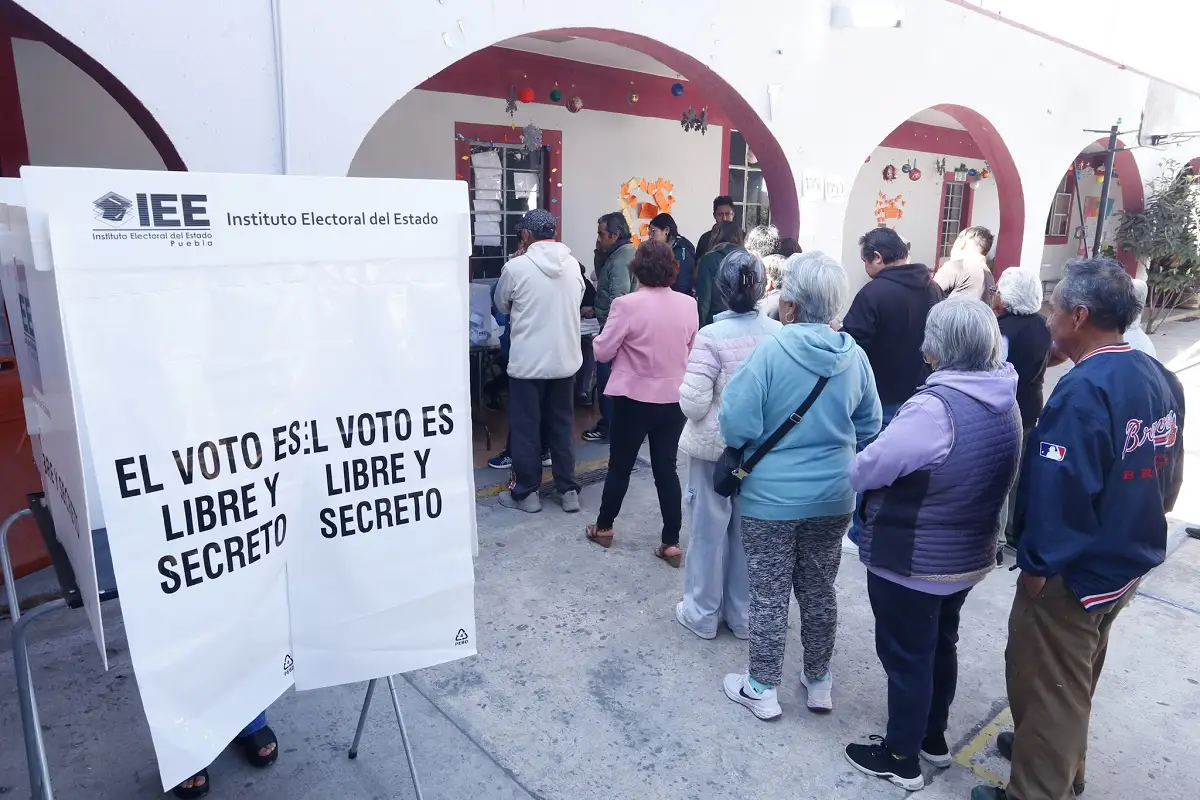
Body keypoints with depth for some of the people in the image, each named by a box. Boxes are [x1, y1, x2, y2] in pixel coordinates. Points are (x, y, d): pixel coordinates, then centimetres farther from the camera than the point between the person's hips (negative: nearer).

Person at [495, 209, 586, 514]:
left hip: (527, 362, -4)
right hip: (565, 360, 4)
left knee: (525, 429, 8)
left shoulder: (516, 267, -12)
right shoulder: (573, 264, 0)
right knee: (562, 426, 15)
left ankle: (526, 493, 18)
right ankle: (568, 491, 21)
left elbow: (501, 305, 4)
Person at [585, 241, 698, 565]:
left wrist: (598, 340, 12)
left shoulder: (627, 305, -16)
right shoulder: (688, 304, -2)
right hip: (675, 397, 4)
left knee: (620, 465, 13)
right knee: (667, 468, 10)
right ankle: (672, 543, 13)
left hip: (635, 397, -4)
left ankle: (604, 527, 31)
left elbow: (603, 352, -9)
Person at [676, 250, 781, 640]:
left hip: (715, 445, -4)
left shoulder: (711, 336, -18)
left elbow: (693, 404, -21)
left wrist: (688, 390, 0)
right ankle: (744, 615, 30)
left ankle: (702, 613, 26)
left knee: (710, 529, 11)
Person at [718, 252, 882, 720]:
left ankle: (762, 690, 25)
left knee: (769, 595, 10)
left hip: (772, 497, -4)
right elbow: (870, 427, 6)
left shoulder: (771, 350, -20)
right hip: (833, 497, 5)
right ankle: (819, 682, 36)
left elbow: (738, 426, -20)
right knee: (819, 591, 19)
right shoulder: (854, 355, -4)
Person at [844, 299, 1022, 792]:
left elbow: (867, 469, -23)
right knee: (940, 644, 24)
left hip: (913, 561, -8)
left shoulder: (936, 406, -29)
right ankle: (934, 738, 43)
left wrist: (854, 473, -2)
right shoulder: (1005, 402, -1)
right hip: (968, 557, 8)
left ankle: (902, 758, 27)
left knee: (905, 655, 9)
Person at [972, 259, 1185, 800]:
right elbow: (1169, 475, 13)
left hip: (1076, 571, -9)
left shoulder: (1083, 391, -27)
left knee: (1046, 683, 8)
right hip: (1128, 562, 9)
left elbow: (1060, 491, -28)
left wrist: (1037, 563, -16)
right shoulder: (1160, 378, 2)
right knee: (1078, 675, 26)